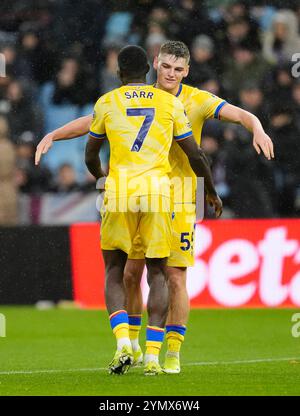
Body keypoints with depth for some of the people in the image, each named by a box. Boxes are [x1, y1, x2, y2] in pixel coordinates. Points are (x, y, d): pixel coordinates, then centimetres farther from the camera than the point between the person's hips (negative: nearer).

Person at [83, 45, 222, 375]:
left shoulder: (106, 103, 7)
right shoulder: (170, 102, 8)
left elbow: (90, 155, 17)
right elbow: (195, 155, 8)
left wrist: (100, 177, 40)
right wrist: (212, 193, 24)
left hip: (119, 192, 0)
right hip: (158, 192, 1)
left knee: (114, 271, 11)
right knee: (157, 274, 9)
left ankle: (123, 344, -10)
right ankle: (152, 354, -1)